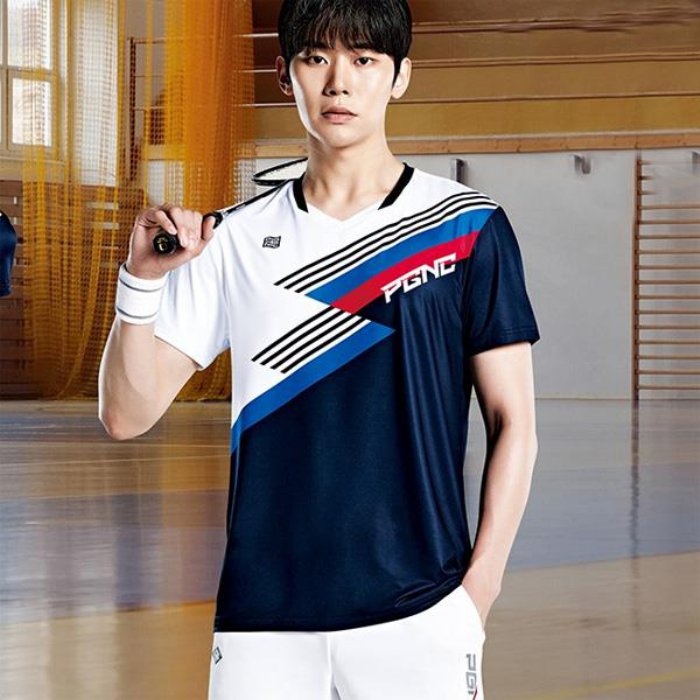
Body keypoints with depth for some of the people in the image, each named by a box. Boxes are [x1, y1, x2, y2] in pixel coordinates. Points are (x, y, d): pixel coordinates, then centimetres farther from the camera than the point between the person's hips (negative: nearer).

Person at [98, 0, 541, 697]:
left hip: (416, 617, -2)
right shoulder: (237, 239, 7)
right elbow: (127, 414, 5)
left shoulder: (468, 226, 1)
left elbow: (512, 423, 2)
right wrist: (142, 279, -10)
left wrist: (475, 598, -6)